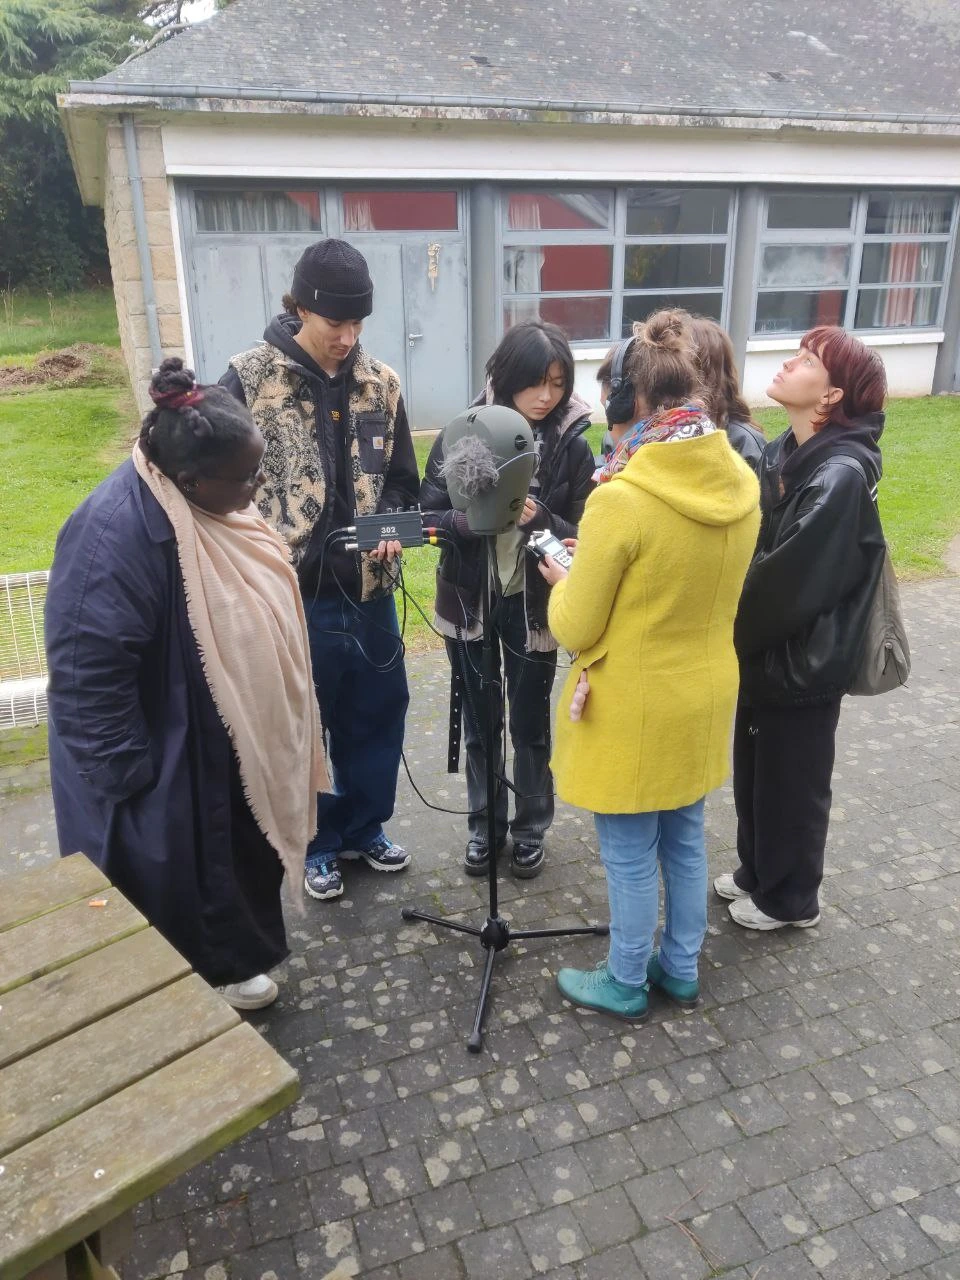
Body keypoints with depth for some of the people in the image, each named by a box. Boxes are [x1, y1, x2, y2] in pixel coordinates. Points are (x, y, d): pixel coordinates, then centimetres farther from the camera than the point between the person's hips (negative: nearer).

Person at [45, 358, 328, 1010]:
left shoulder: (210, 500, -4)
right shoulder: (115, 535, -32)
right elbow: (88, 678, -28)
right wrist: (126, 778, -21)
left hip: (228, 736, 9)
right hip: (165, 763, -9)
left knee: (240, 850, 25)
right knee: (180, 877, 13)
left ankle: (235, 962, 49)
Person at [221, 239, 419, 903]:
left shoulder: (382, 383, 4)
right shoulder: (248, 379, -8)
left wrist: (394, 532, -9)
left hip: (369, 588, 4)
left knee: (377, 714, 16)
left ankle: (365, 826, 39)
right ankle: (319, 841, 33)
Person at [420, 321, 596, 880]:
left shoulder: (572, 445, -9)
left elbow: (581, 537, -8)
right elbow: (429, 514, -8)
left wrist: (538, 519, -28)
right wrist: (473, 519, -28)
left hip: (533, 605, -1)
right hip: (469, 601, 1)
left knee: (530, 725, 12)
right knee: (479, 724, 15)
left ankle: (531, 828, 33)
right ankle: (484, 824, 35)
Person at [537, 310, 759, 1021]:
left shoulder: (621, 498, -26)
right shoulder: (742, 482, -6)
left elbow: (575, 630, -16)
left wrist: (563, 579, 4)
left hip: (633, 708, -6)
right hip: (704, 696, 7)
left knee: (630, 856, 12)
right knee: (685, 841, 23)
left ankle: (625, 985, 33)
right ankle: (681, 968, 42)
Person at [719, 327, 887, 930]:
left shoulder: (840, 476, -25)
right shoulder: (782, 454, 3)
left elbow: (789, 585, -26)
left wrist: (728, 637, -12)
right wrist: (735, 639, -4)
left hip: (803, 662, -8)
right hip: (765, 652, 8)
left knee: (792, 783, 11)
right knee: (753, 771, 21)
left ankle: (790, 898, 33)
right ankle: (757, 871, 43)